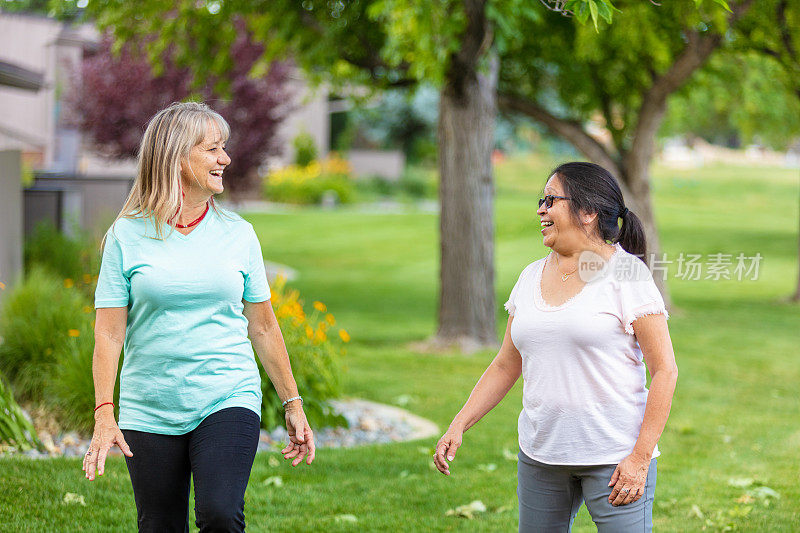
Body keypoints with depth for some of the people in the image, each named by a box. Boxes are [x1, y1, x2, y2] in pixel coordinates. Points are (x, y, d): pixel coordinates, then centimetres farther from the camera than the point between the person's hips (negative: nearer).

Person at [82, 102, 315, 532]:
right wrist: (104, 415, -13)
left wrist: (293, 403, 15)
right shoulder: (127, 236, 0)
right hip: (149, 412, 0)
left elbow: (263, 327, 14)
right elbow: (108, 333, -3)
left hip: (229, 400, 0)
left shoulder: (239, 234, 7)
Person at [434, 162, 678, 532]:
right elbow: (505, 367, 17)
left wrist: (640, 458, -15)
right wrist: (459, 425, 6)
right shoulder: (531, 277, 11)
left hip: (615, 456, -6)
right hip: (539, 454, 6)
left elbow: (665, 370, -9)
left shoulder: (624, 273, -7)